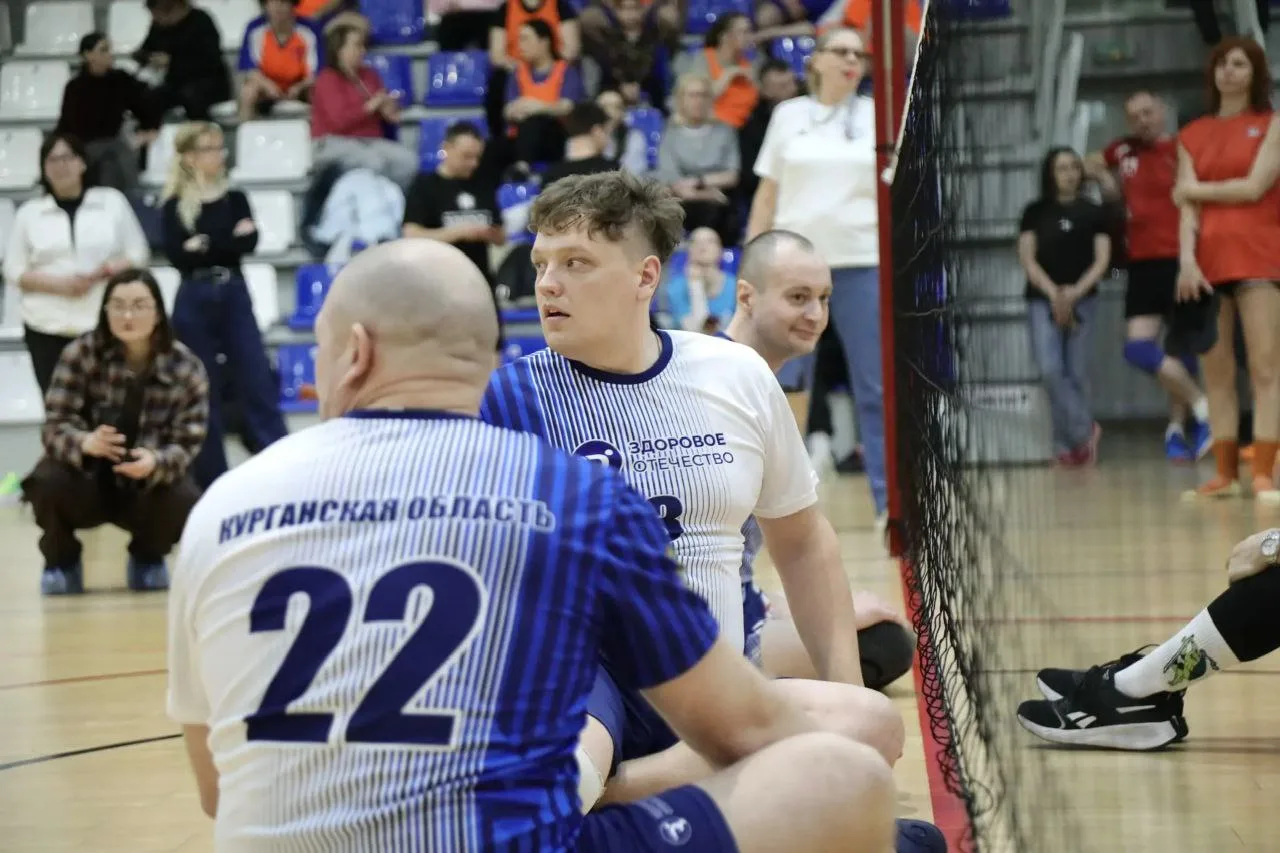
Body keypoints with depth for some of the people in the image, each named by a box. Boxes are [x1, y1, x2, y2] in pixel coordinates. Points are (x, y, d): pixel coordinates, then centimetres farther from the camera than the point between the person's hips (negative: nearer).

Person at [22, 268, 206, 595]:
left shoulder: (186, 367, -12)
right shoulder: (80, 354, -15)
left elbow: (187, 443, -15)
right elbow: (55, 426, -19)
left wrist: (155, 462, -39)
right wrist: (86, 443, -43)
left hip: (150, 483, 1)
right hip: (86, 479, -1)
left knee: (185, 503, -29)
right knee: (47, 483, -33)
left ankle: (147, 558, 10)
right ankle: (62, 562, 2)